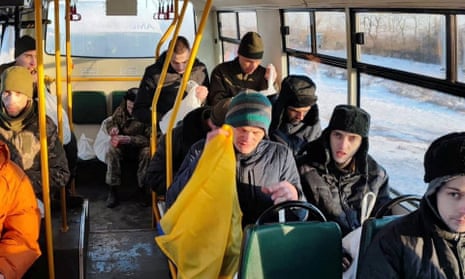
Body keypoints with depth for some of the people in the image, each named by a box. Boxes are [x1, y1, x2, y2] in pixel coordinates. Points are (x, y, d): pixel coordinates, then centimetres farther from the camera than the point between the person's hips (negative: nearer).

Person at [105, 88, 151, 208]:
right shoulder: (120, 110, -8)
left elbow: (149, 139, -25)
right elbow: (111, 123, 9)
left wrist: (129, 139, -38)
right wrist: (113, 129, -17)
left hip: (140, 147, -3)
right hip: (123, 146, 3)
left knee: (147, 152, -35)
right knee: (112, 151, -28)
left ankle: (144, 188, -19)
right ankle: (112, 191, -24)